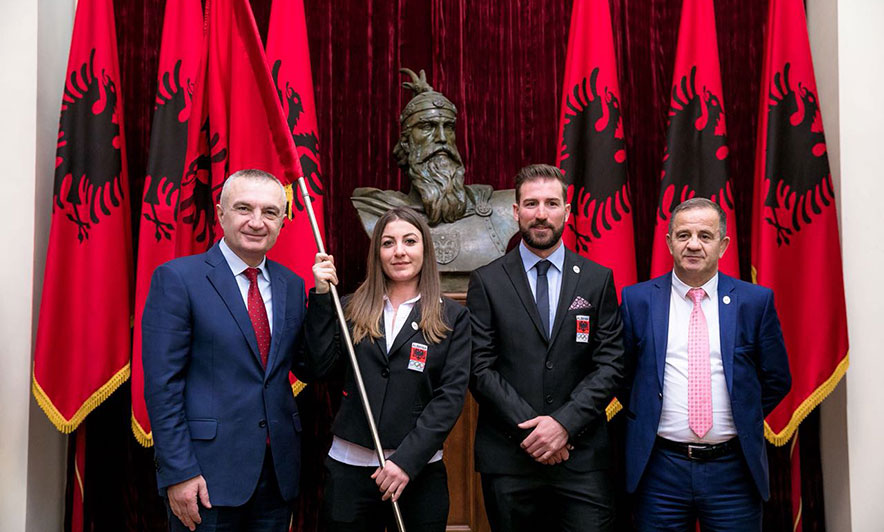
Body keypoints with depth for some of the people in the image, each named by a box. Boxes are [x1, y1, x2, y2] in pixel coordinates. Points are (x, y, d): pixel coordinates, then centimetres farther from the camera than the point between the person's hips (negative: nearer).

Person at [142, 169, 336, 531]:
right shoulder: (177, 278, -8)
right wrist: (178, 472, -14)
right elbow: (162, 383, -10)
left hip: (279, 471, 5)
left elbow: (309, 369, 7)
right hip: (207, 472, -5)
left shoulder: (291, 285, 8)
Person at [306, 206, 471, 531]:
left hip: (419, 472, -1)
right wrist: (322, 296, -9)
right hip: (348, 467, 2)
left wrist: (407, 460, -15)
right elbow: (319, 364, -5)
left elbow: (451, 395, -7)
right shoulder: (354, 309, 6)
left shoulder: (453, 318, 0)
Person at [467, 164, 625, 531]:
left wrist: (565, 423, -11)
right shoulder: (487, 282, 2)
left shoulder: (598, 280, 5)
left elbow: (611, 363, 0)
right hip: (508, 457, 0)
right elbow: (480, 368, -3)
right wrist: (528, 429, -11)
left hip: (582, 455, 1)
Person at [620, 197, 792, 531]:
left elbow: (777, 379, 8)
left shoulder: (756, 301, 1)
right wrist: (643, 418, 3)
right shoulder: (637, 299, 1)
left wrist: (743, 419, 5)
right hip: (660, 468, 0)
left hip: (733, 469, 0)